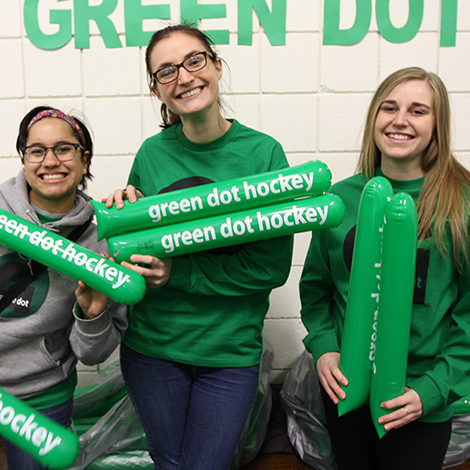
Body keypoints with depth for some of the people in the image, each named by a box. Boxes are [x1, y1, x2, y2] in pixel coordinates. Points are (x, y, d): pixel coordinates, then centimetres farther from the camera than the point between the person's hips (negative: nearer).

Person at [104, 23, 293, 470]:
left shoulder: (263, 152, -11)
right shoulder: (151, 153, -3)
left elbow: (272, 265, -12)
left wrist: (179, 272, -19)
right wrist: (122, 210, -13)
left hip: (230, 353, -2)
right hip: (152, 345, 3)